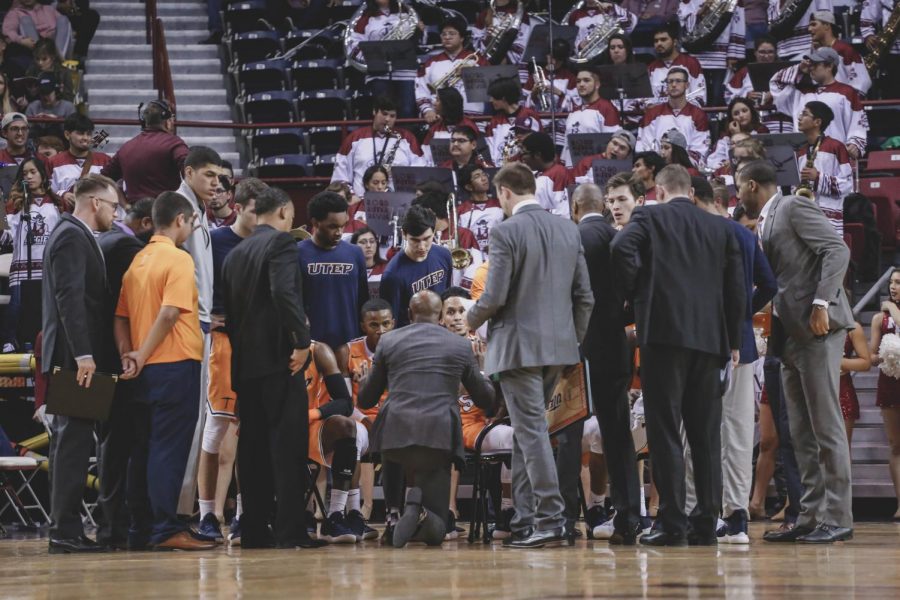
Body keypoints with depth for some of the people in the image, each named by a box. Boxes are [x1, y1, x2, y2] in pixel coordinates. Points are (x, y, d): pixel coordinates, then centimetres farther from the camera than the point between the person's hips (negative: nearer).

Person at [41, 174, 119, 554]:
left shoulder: (74, 236, 20)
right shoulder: (72, 238, -12)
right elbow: (70, 298, -21)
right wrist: (83, 355, -25)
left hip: (76, 359, 11)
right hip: (76, 357, -11)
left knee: (71, 443, 10)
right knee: (74, 441, -10)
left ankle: (66, 529, 13)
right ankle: (66, 531, -11)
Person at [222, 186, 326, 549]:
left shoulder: (235, 254, 17)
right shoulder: (280, 242, -5)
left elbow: (228, 308, 18)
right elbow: (285, 292, -20)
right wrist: (302, 341, -18)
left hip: (245, 362, 7)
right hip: (278, 357, -7)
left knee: (253, 447, 8)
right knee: (288, 445, -7)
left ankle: (254, 530, 8)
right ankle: (290, 530, -11)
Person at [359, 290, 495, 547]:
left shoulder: (388, 341, 11)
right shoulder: (461, 345, 12)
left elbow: (365, 400, 18)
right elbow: (486, 400, 22)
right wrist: (483, 378, 45)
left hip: (395, 436, 1)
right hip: (439, 437, -1)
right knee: (436, 531, 7)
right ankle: (419, 514, -27)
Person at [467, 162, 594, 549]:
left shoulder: (507, 232, -12)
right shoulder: (568, 230, 9)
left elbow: (495, 296, -15)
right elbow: (584, 296, 10)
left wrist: (472, 319, 5)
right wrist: (573, 341, 19)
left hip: (518, 346, -7)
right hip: (558, 345, 7)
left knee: (532, 431, -5)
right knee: (527, 430, 15)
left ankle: (551, 519, -10)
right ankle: (525, 521, 16)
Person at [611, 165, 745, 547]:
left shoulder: (650, 217, 3)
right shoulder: (720, 228, 15)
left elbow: (622, 248, -16)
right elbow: (736, 286, 12)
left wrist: (633, 295, -1)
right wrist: (733, 340, 17)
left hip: (664, 332, -4)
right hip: (710, 337, 4)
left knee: (665, 431, -3)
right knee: (706, 432, 8)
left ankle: (672, 524, -8)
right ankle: (706, 523, 7)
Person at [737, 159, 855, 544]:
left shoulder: (794, 208, -5)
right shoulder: (766, 224, 21)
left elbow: (838, 251, -15)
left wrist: (822, 303, -22)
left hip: (817, 329, -10)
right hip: (791, 334, 10)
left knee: (826, 426, -9)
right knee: (802, 433, 8)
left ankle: (837, 518, -8)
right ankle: (811, 515, 10)